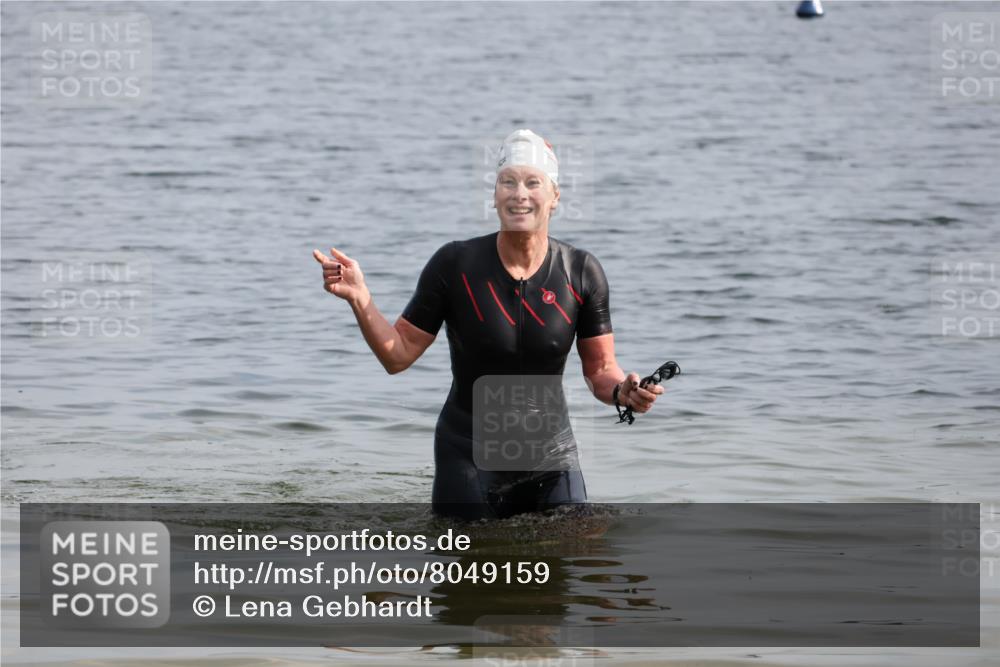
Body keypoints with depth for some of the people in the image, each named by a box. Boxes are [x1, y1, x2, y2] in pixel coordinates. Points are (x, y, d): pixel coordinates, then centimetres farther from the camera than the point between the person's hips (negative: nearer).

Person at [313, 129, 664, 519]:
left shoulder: (582, 273, -6)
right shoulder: (455, 264, -10)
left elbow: (600, 369, 2)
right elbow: (398, 355, -5)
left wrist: (622, 391, -20)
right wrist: (360, 300, -19)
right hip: (469, 462, -1)